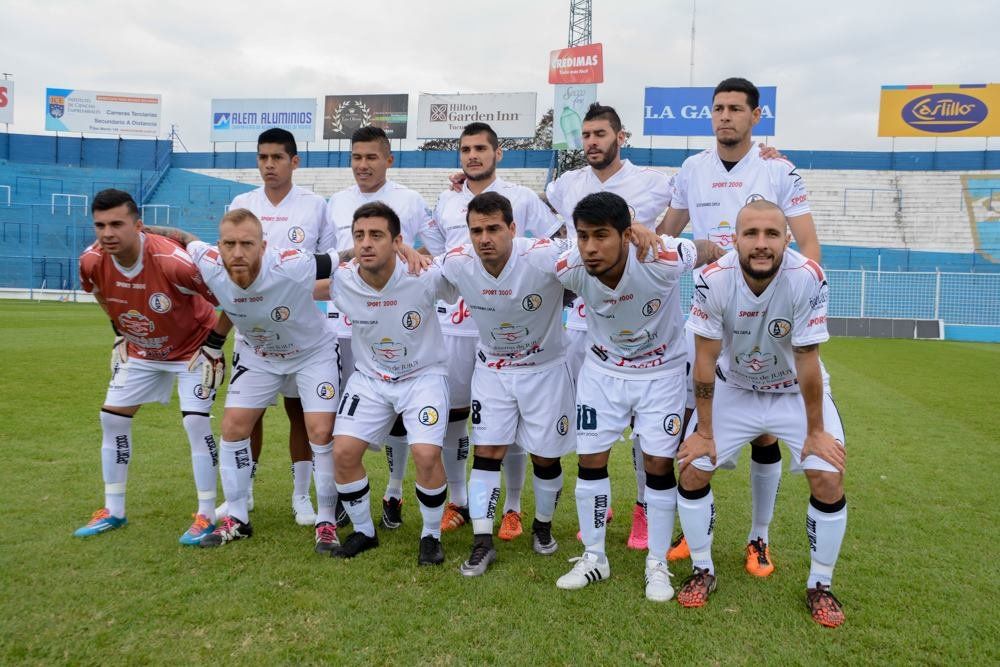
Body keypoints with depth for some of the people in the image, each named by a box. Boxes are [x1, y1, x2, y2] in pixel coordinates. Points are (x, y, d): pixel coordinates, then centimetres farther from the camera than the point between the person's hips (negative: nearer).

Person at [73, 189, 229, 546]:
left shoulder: (173, 262, -35)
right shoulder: (91, 261, -17)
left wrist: (214, 345, -19)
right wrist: (121, 335, 10)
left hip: (191, 349, -6)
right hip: (140, 352, 6)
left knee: (196, 422, -15)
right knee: (112, 418, 7)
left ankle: (206, 516, -1)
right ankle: (113, 510, 23)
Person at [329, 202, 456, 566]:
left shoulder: (425, 277, -25)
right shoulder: (341, 281, -17)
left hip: (423, 375, -3)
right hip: (369, 377, 3)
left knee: (426, 455, -19)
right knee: (343, 452, -7)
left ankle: (431, 536, 9)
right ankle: (363, 531, 19)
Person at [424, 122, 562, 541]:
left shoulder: (521, 199, 1)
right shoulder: (445, 202, 12)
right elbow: (431, 258, 20)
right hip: (453, 324, 4)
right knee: (451, 413, 8)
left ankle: (513, 508, 16)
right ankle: (457, 502, 24)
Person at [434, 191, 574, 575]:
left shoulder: (545, 257, -28)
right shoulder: (456, 264, -15)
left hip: (544, 368, -2)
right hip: (491, 368, 2)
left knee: (545, 456, 9)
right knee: (486, 452, -1)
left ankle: (543, 526, 35)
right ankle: (482, 541, 10)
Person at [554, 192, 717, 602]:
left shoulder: (662, 259, -32)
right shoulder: (569, 270, -26)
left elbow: (713, 249, -9)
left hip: (661, 370, -2)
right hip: (602, 368, 2)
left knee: (659, 464, -1)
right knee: (590, 460, 2)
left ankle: (657, 564, 18)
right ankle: (594, 558, 22)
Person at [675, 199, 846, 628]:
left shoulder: (807, 279, -29)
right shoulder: (714, 280, -26)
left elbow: (807, 362, -20)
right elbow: (705, 360, -18)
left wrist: (815, 431, -12)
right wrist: (704, 432, -13)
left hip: (796, 392, -1)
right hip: (733, 390, 1)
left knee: (829, 481, -11)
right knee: (691, 470, -6)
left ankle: (820, 585, 13)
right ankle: (702, 571, 17)